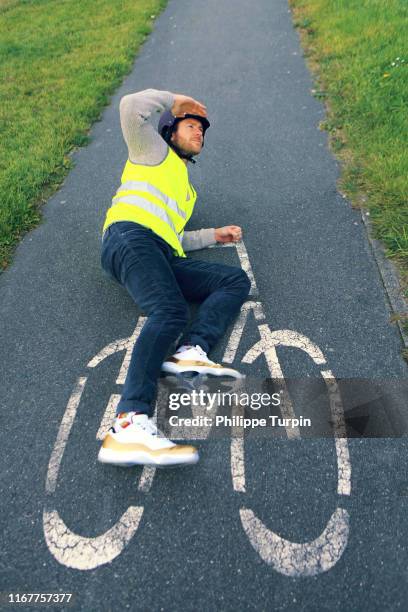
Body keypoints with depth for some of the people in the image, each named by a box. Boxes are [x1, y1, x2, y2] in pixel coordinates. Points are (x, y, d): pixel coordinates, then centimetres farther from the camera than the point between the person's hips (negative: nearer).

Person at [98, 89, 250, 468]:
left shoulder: (186, 189, 40)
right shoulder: (154, 152, 22)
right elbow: (131, 106, 5)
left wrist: (214, 235, 26)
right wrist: (175, 100, 21)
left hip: (162, 257, 7)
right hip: (130, 238, -7)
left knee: (237, 280, -8)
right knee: (171, 312, -34)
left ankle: (190, 351, -33)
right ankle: (129, 425, -48)